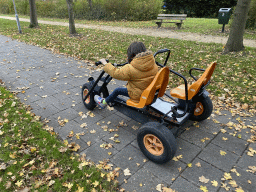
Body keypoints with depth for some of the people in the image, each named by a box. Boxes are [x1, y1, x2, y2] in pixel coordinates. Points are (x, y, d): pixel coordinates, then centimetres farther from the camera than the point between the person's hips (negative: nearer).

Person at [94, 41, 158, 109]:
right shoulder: (154, 65, -8)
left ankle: (104, 102, 32)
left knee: (117, 90, 12)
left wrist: (105, 63, -1)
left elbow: (115, 73, -16)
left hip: (138, 95, -7)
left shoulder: (131, 69, -27)